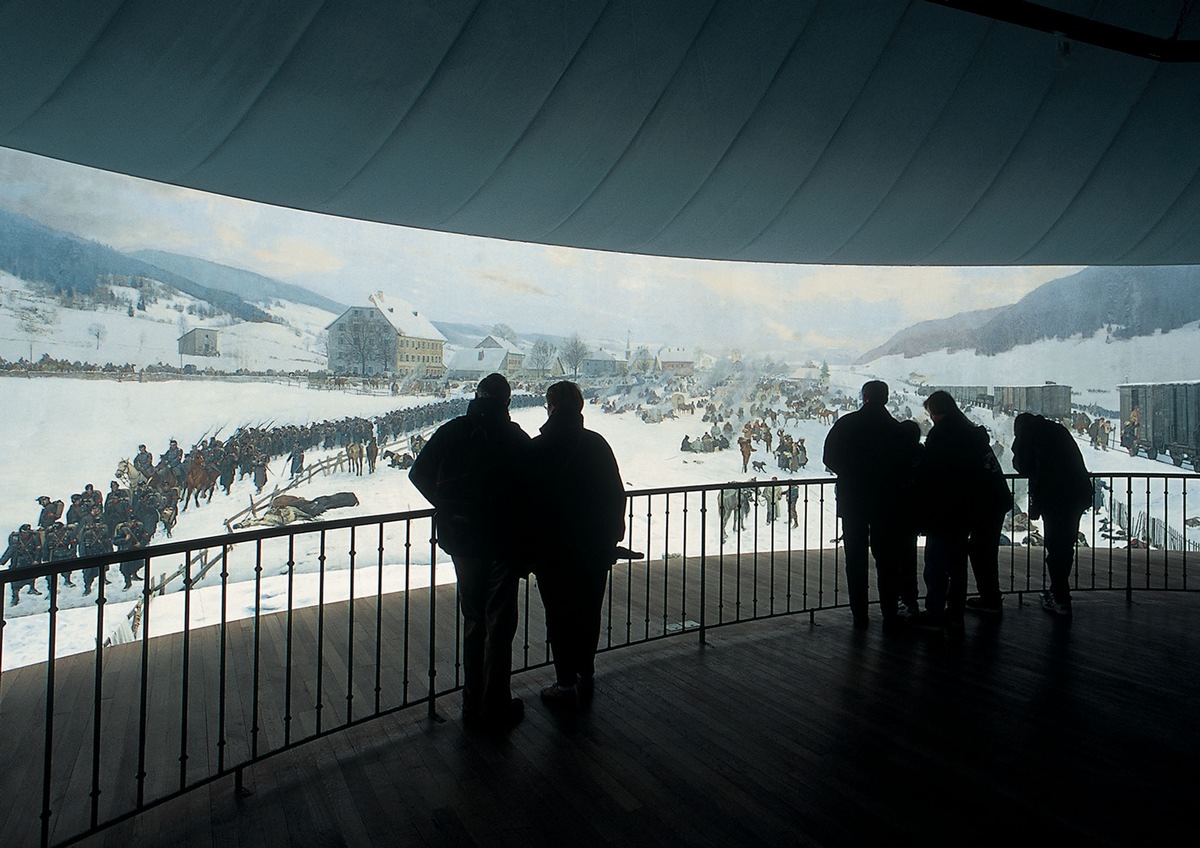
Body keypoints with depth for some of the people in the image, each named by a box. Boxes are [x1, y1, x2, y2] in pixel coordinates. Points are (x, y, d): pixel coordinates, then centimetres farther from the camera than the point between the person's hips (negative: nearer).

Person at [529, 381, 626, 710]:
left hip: (553, 548, -4)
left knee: (559, 615, 6)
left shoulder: (536, 448, -12)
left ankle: (567, 684, 12)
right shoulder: (597, 444, -2)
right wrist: (612, 535, 12)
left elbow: (527, 499, -9)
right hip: (595, 547, 4)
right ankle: (586, 675, 27)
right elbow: (617, 494, 1)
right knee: (589, 611, 16)